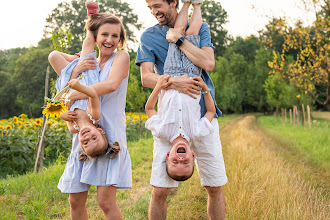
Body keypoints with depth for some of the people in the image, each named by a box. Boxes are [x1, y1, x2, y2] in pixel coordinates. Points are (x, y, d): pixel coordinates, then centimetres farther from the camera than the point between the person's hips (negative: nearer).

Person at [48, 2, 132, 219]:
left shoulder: (121, 57, -2)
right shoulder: (88, 62, 14)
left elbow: (111, 84, -20)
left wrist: (76, 94, -17)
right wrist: (76, 70, -10)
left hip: (110, 134, -5)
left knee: (106, 200, -12)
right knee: (76, 201, 8)